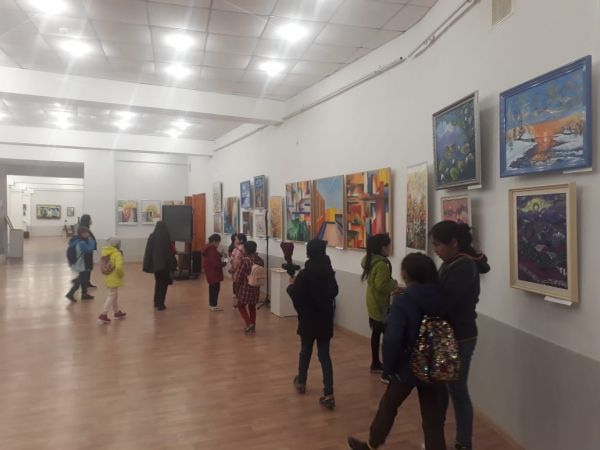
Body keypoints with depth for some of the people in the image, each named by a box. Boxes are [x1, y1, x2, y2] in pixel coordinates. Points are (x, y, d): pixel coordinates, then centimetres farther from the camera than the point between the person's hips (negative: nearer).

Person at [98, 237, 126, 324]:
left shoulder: (105, 252, 6)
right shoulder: (117, 254, -19)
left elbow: (103, 265, 12)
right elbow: (119, 267, -29)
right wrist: (122, 274, -12)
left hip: (108, 278, 8)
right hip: (114, 279, -8)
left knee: (114, 296, 20)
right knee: (111, 297, -1)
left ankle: (117, 313, 32)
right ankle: (103, 315, -3)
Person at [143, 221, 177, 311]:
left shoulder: (152, 236, 0)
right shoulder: (166, 237, -11)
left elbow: (148, 251, 2)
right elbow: (171, 251, -13)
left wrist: (148, 265, 6)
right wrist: (172, 264, -4)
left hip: (154, 263, 4)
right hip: (164, 264, -4)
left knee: (158, 282, 21)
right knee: (164, 283, 7)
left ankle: (156, 302, 25)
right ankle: (160, 304, 2)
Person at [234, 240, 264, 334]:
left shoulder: (245, 260, -19)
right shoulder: (260, 260, -2)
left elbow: (238, 278, -14)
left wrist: (235, 277, 6)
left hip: (245, 287, -5)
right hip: (256, 288, 5)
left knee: (241, 306, 13)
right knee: (252, 306, 19)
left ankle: (249, 324, -2)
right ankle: (252, 327, 24)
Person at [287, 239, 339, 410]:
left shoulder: (304, 274, -17)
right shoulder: (329, 272, -1)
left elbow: (296, 297, -12)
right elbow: (334, 292, 14)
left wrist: (291, 285, 5)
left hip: (308, 319, -3)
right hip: (325, 319, 3)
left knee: (305, 350, 17)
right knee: (325, 354, 5)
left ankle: (301, 382, 38)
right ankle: (328, 394, -2)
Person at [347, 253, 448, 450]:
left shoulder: (403, 300, -19)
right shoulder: (440, 296, -5)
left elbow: (392, 339, -22)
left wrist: (388, 366, -8)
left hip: (408, 366, -3)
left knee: (388, 406, 19)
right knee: (432, 415, 13)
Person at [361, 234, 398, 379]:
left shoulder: (370, 259, 3)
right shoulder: (382, 264, -25)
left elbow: (363, 263, 25)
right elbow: (381, 286, -30)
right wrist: (393, 284, -13)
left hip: (373, 304, 10)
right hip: (380, 305, -10)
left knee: (376, 333, 19)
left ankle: (375, 364, 32)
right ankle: (387, 373, -3)